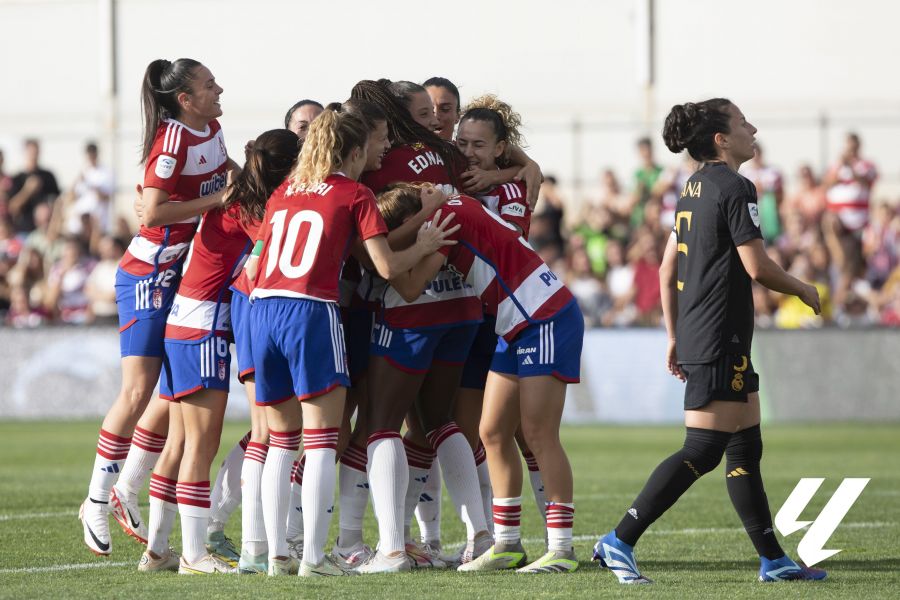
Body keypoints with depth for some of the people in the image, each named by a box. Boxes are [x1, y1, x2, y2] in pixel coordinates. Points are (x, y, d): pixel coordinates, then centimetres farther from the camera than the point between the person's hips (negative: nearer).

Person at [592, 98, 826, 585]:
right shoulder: (735, 187, -13)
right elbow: (757, 267, -16)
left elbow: (667, 270, 17)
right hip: (720, 339, -10)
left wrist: (674, 337, 22)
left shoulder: (693, 189, 14)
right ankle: (620, 541, -12)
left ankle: (773, 559, 15)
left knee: (746, 447, 12)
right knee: (702, 451, -10)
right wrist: (802, 290, 2)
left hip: (694, 336, 10)